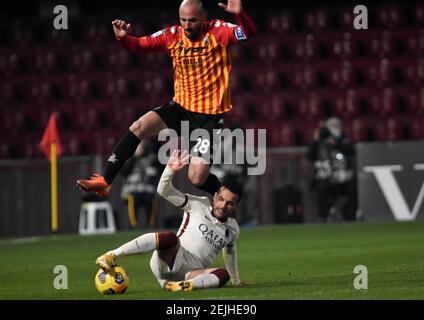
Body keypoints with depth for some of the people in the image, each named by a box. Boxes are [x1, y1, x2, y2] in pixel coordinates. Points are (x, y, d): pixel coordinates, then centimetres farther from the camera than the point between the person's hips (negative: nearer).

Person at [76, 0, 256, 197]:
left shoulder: (217, 32, -12)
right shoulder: (173, 36, -2)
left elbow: (249, 33, -26)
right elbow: (139, 45, 0)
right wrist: (123, 38, -22)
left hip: (211, 116, -4)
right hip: (181, 107, 4)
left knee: (197, 179, -11)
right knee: (139, 127, -17)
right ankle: (105, 182, -8)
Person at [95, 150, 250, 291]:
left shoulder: (233, 229, 18)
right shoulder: (200, 205, 5)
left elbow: (230, 252, 39)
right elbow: (164, 191, -4)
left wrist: (236, 280, 46)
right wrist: (170, 170, -23)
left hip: (190, 274, 4)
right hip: (168, 262, -4)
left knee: (223, 274, -27)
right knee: (170, 237, -40)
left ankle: (186, 285, -47)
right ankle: (112, 256, -47)